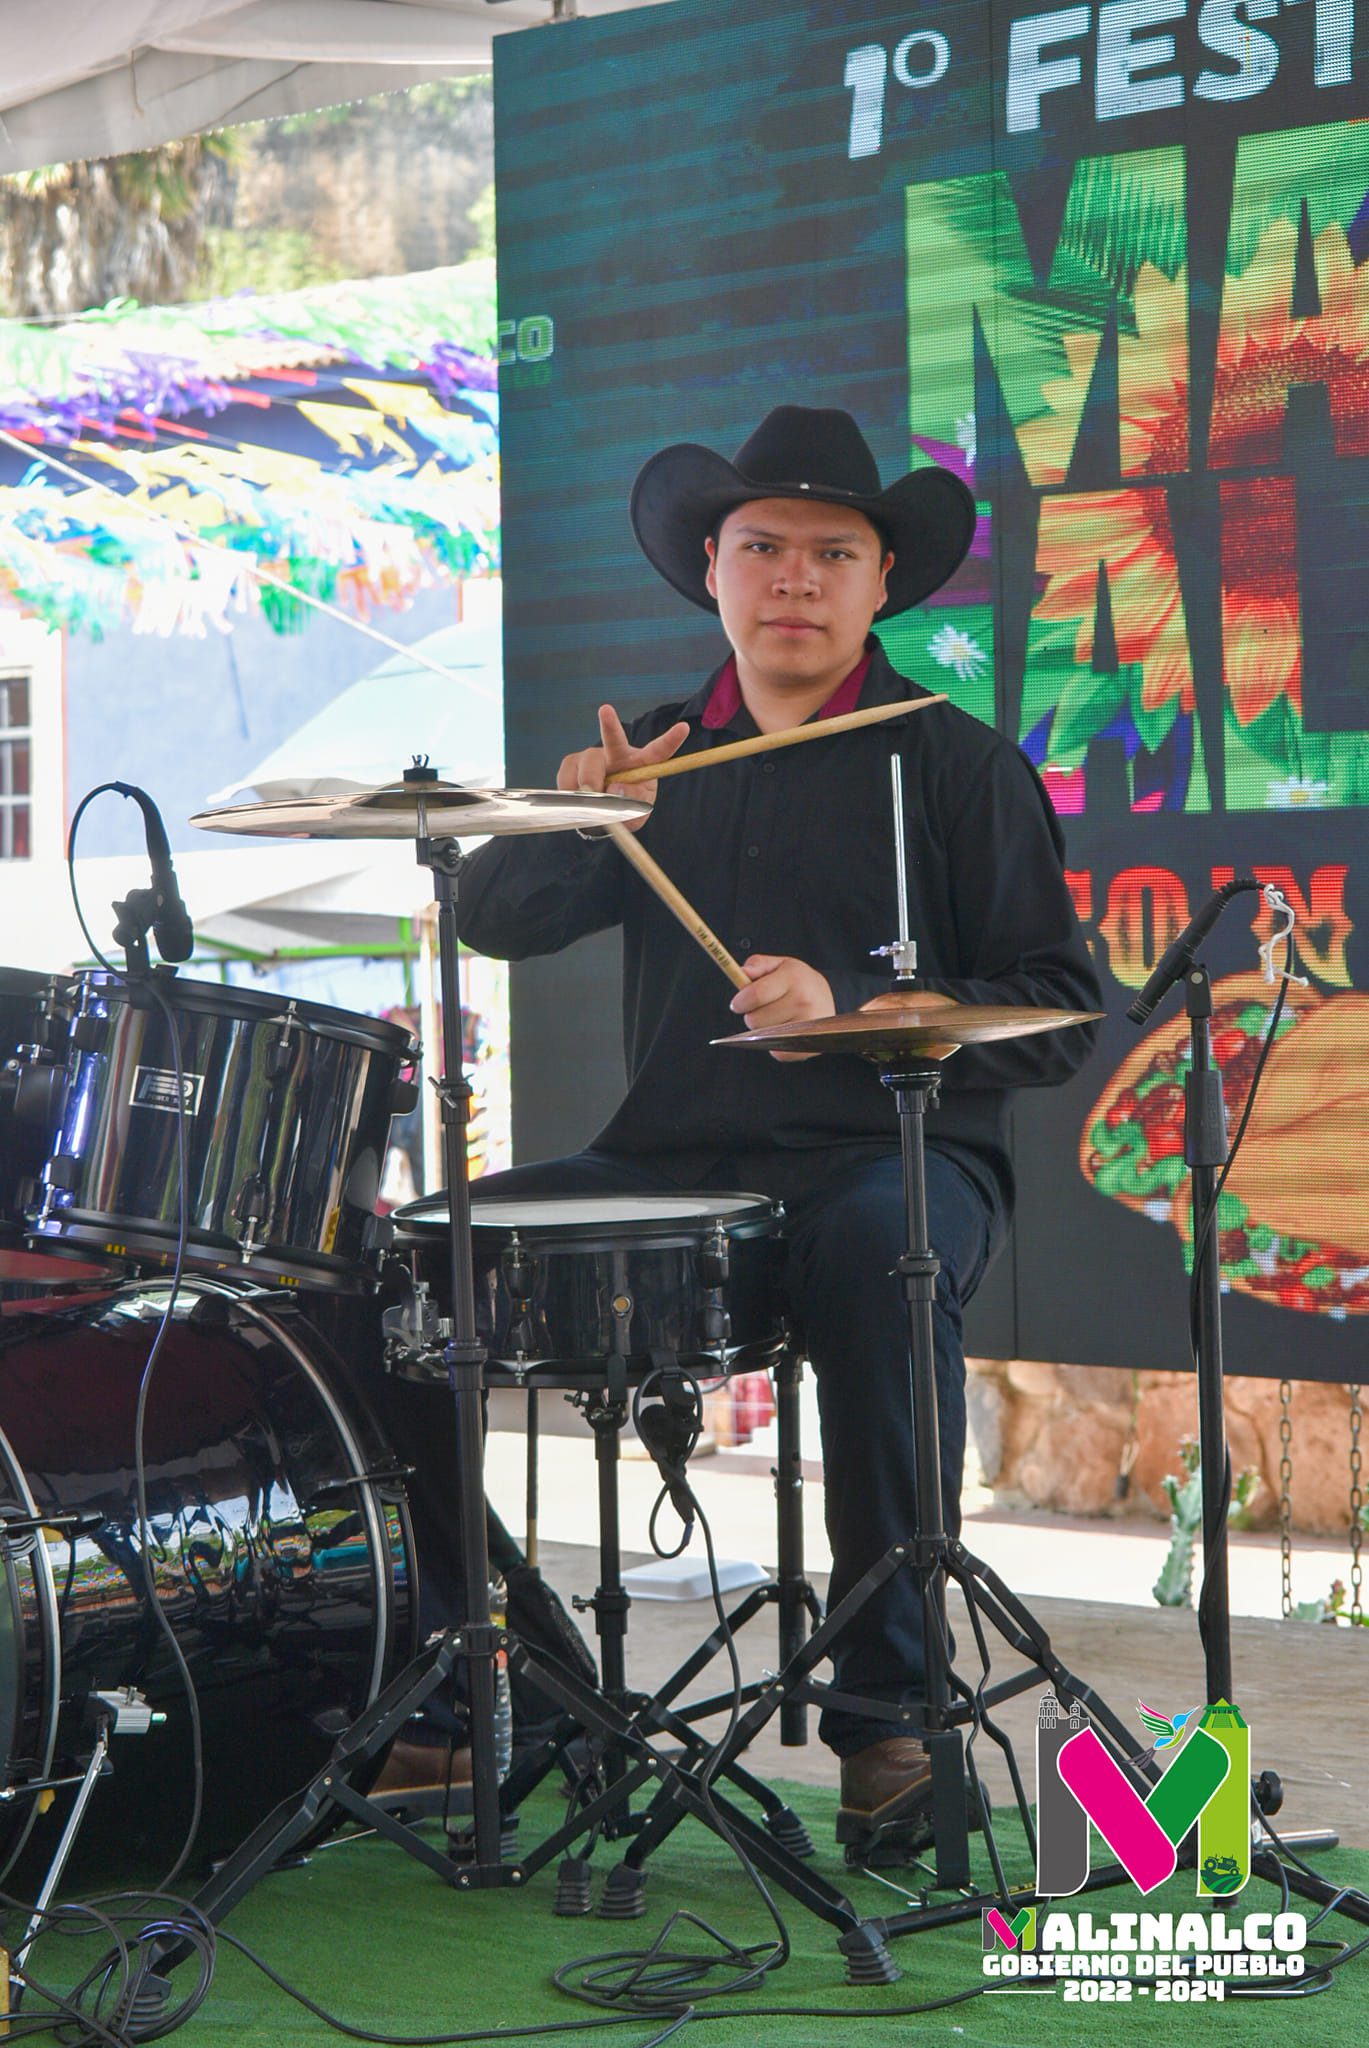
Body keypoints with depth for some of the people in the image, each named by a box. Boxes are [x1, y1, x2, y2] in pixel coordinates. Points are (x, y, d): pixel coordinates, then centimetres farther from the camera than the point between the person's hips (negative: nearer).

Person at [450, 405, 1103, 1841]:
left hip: (899, 1157, -4)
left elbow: (1058, 1018, -2)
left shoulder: (954, 765, 3)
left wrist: (851, 1011, -17)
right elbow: (491, 919, 10)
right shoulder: (665, 754, 16)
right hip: (671, 1163, 4)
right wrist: (573, 819, -12)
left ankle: (886, 1702, -27)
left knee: (877, 1255, -38)